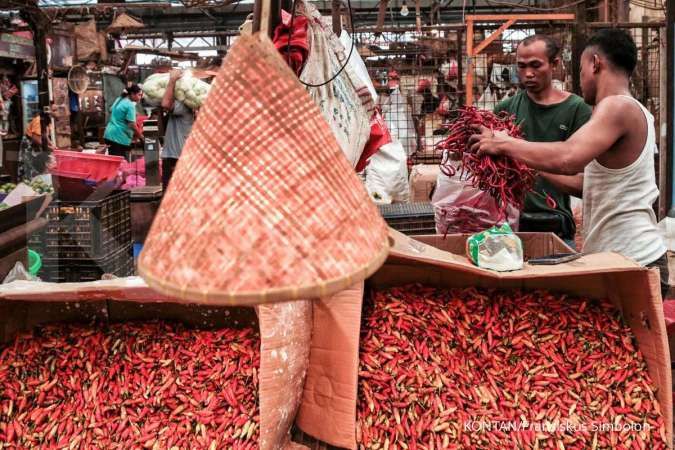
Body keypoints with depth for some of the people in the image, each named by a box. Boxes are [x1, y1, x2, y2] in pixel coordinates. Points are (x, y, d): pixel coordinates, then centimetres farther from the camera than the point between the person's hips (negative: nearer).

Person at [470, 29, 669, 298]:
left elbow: (568, 159, -30)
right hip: (631, 259, 9)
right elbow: (582, 184, 18)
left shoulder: (618, 106, -14)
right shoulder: (633, 111, 17)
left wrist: (505, 144, -17)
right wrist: (530, 164, 19)